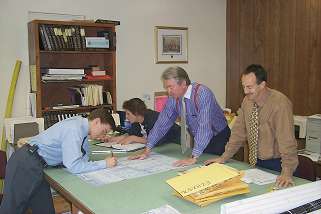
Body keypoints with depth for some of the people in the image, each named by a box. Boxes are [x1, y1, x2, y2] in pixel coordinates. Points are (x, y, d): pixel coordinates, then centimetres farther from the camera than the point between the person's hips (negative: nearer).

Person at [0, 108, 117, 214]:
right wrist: (104, 164, -21)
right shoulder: (74, 129, -22)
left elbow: (84, 158, 10)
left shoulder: (81, 126, 6)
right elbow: (73, 166, -26)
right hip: (26, 165, -9)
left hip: (34, 165, 9)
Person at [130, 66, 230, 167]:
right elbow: (162, 124, -4)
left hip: (218, 139, -5)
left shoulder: (202, 93, -28)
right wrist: (147, 150, -8)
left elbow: (204, 126, -36)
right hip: (198, 140, 5)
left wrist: (194, 157, -41)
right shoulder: (173, 98, -9)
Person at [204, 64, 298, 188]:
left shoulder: (280, 103, -21)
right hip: (257, 163, 5)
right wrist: (224, 158, 2)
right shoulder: (247, 100, -2)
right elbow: (239, 131, 5)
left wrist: (287, 173, -31)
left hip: (277, 165, -5)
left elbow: (287, 140, -25)